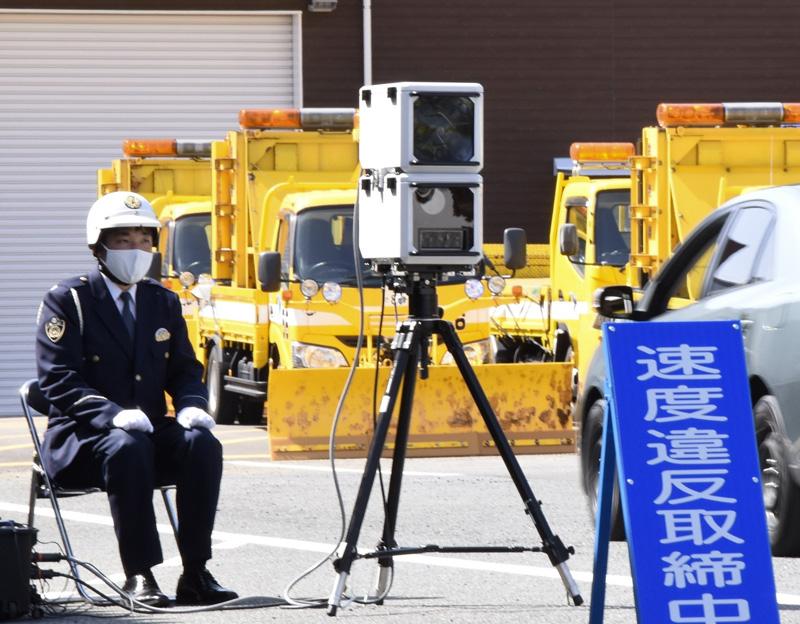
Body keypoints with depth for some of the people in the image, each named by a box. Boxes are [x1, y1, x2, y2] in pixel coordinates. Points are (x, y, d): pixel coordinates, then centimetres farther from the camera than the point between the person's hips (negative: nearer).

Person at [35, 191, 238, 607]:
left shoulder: (164, 302, 15)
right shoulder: (67, 300, -3)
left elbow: (185, 370, 15)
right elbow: (59, 381, -11)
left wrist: (191, 406, -11)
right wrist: (113, 415, -28)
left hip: (151, 430, 5)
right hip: (81, 438, -5)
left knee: (203, 444, -27)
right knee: (127, 448, -38)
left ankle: (196, 573, -26)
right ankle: (139, 575, -34)